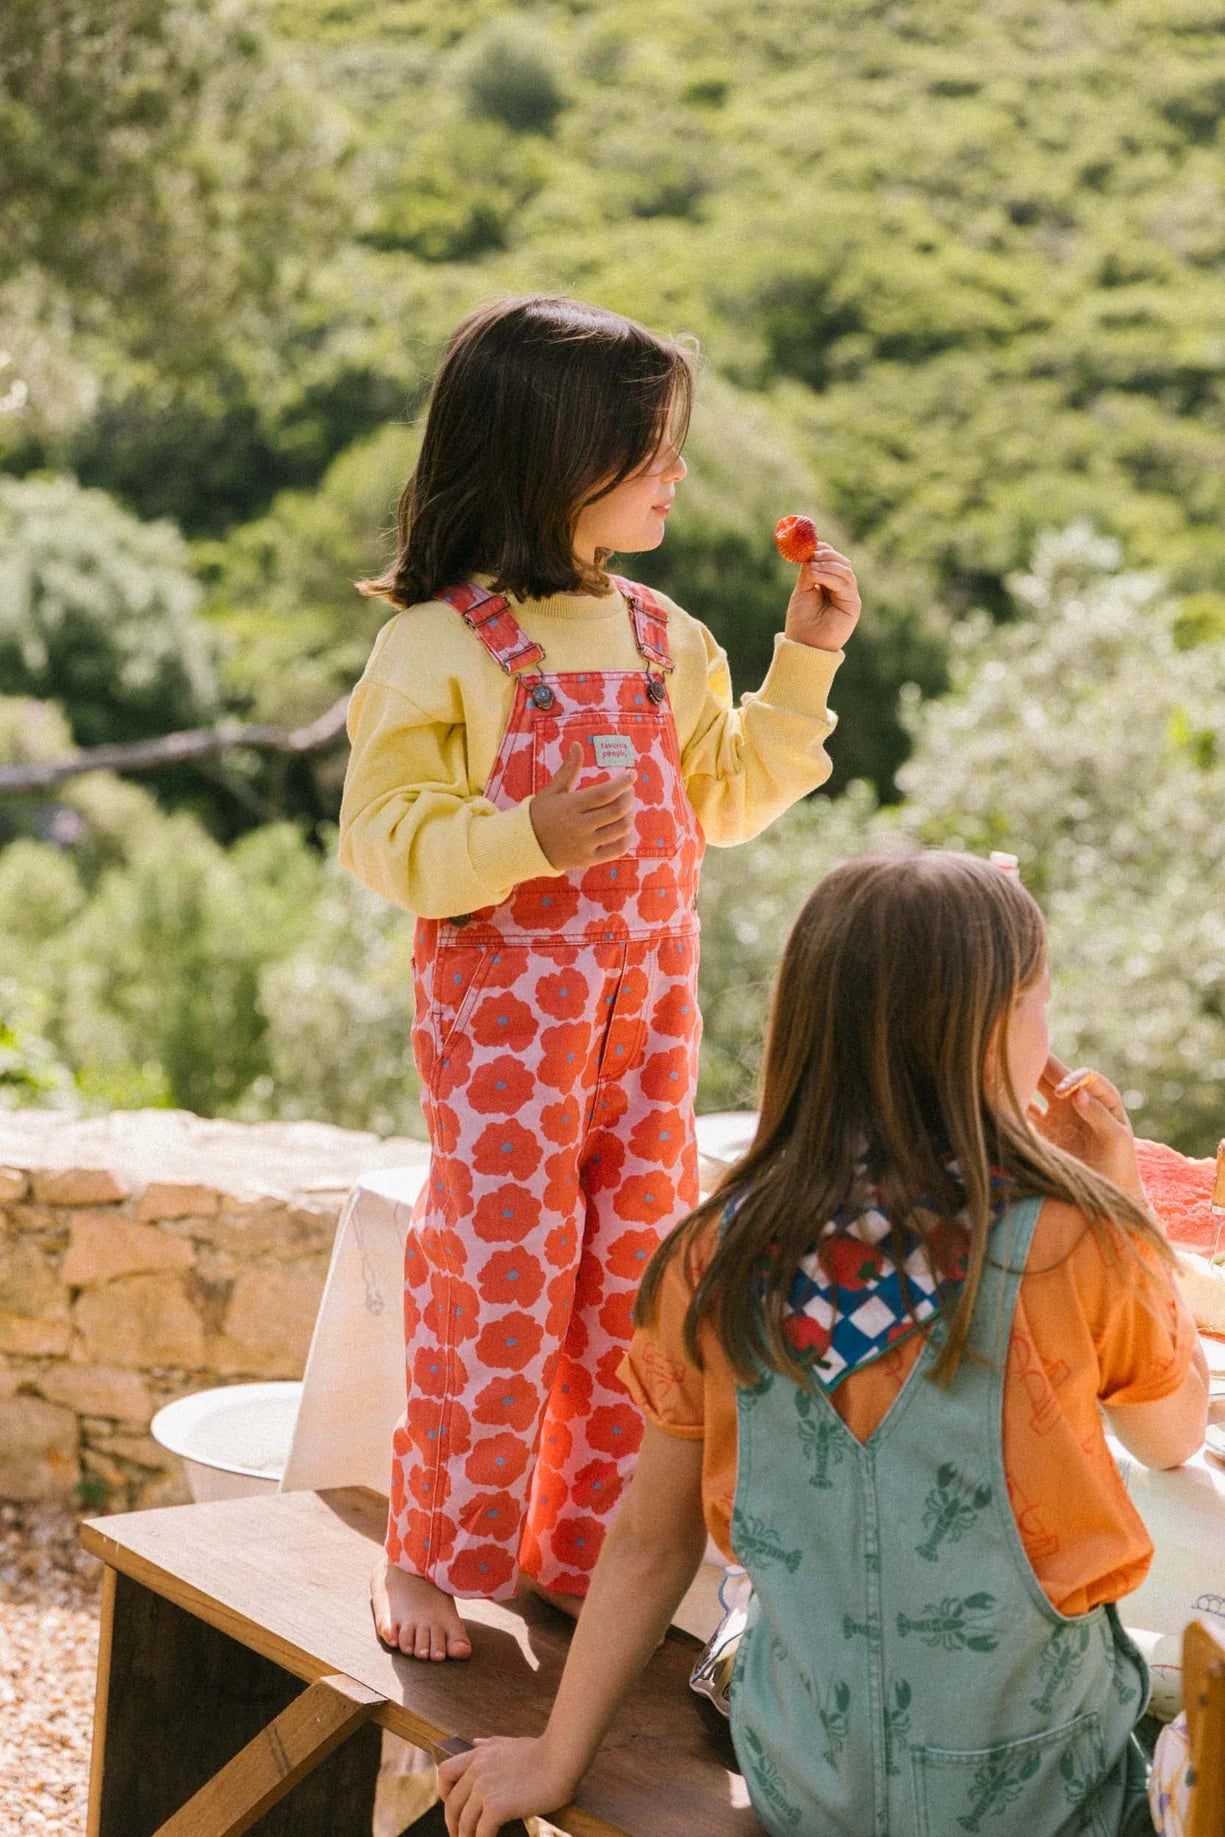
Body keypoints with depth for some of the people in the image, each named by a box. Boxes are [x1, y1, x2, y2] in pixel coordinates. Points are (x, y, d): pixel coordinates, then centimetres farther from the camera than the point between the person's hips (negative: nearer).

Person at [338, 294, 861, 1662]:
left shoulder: (662, 638, 10)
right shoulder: (441, 642, -11)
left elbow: (726, 797, 18)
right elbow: (386, 834, -13)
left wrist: (806, 661, 9)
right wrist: (529, 841, -28)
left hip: (650, 1002, 6)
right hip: (503, 1000, -6)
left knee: (632, 1272, 10)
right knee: (499, 1269, -1)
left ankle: (584, 1547, 25)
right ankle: (430, 1551, 17)